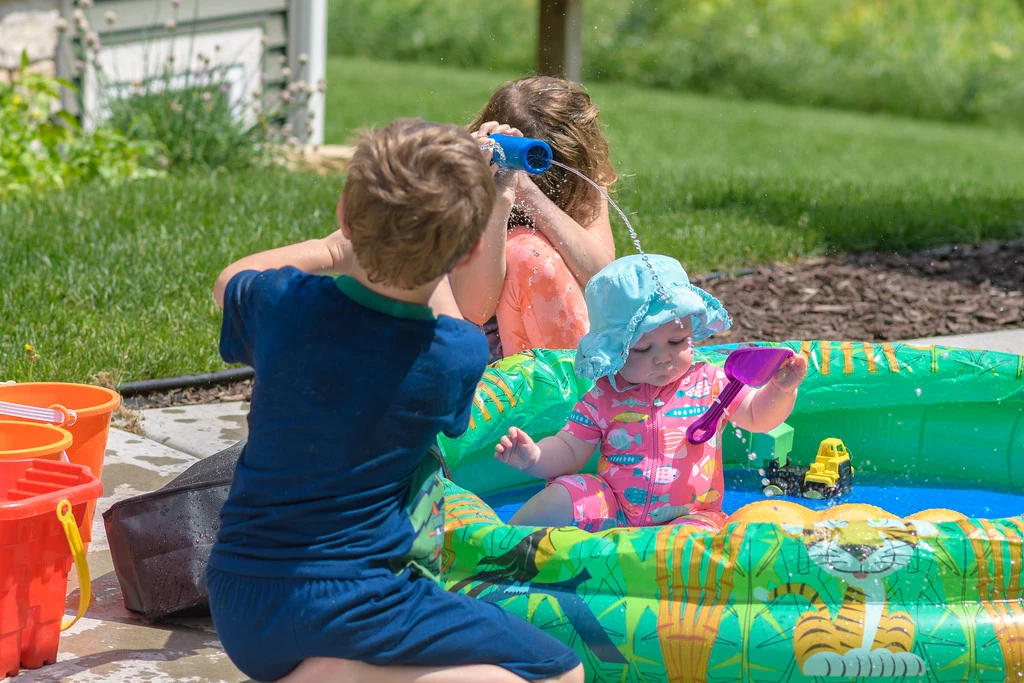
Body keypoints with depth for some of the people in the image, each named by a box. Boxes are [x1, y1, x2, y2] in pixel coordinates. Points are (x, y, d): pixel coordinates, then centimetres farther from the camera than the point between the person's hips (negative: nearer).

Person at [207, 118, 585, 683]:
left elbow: (229, 281, 20)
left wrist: (345, 245, 24)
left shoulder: (281, 303, -7)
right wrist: (433, 258, 27)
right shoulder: (457, 355, -12)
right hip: (349, 606, -5)